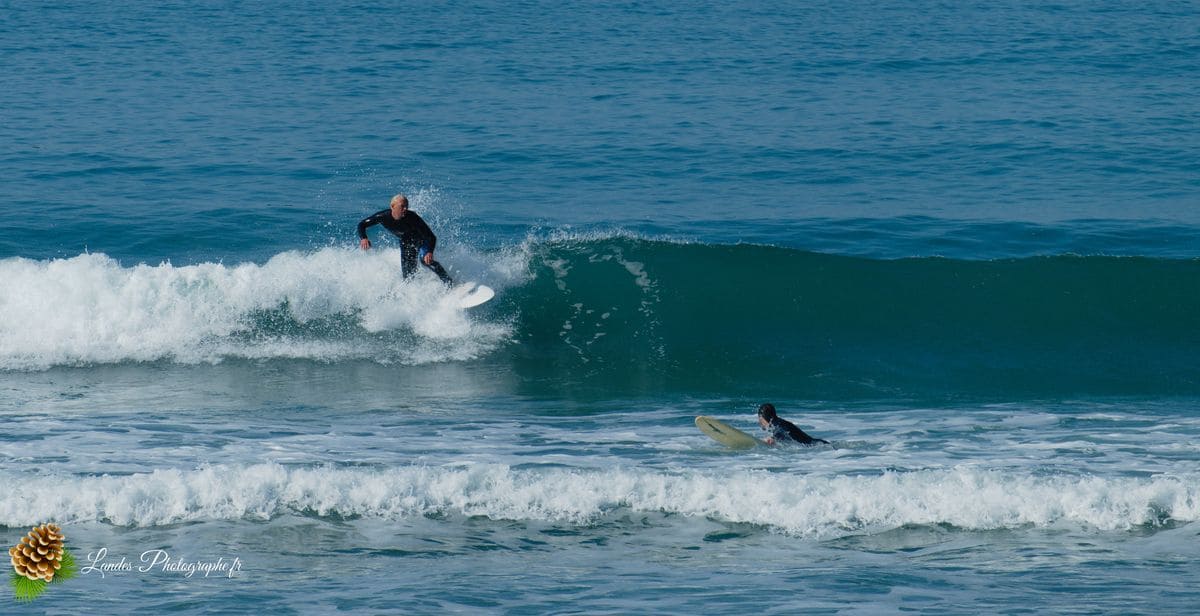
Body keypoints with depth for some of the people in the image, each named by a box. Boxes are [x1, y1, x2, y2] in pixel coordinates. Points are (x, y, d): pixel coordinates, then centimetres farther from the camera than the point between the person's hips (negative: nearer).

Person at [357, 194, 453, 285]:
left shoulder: (412, 218, -35)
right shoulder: (383, 216, -26)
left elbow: (431, 237, -36)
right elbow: (362, 224, -14)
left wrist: (429, 252, -55)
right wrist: (363, 239, -35)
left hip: (421, 239, -4)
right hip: (406, 242, 4)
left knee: (425, 259, -32)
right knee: (408, 274, -2)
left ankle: (450, 284, -29)